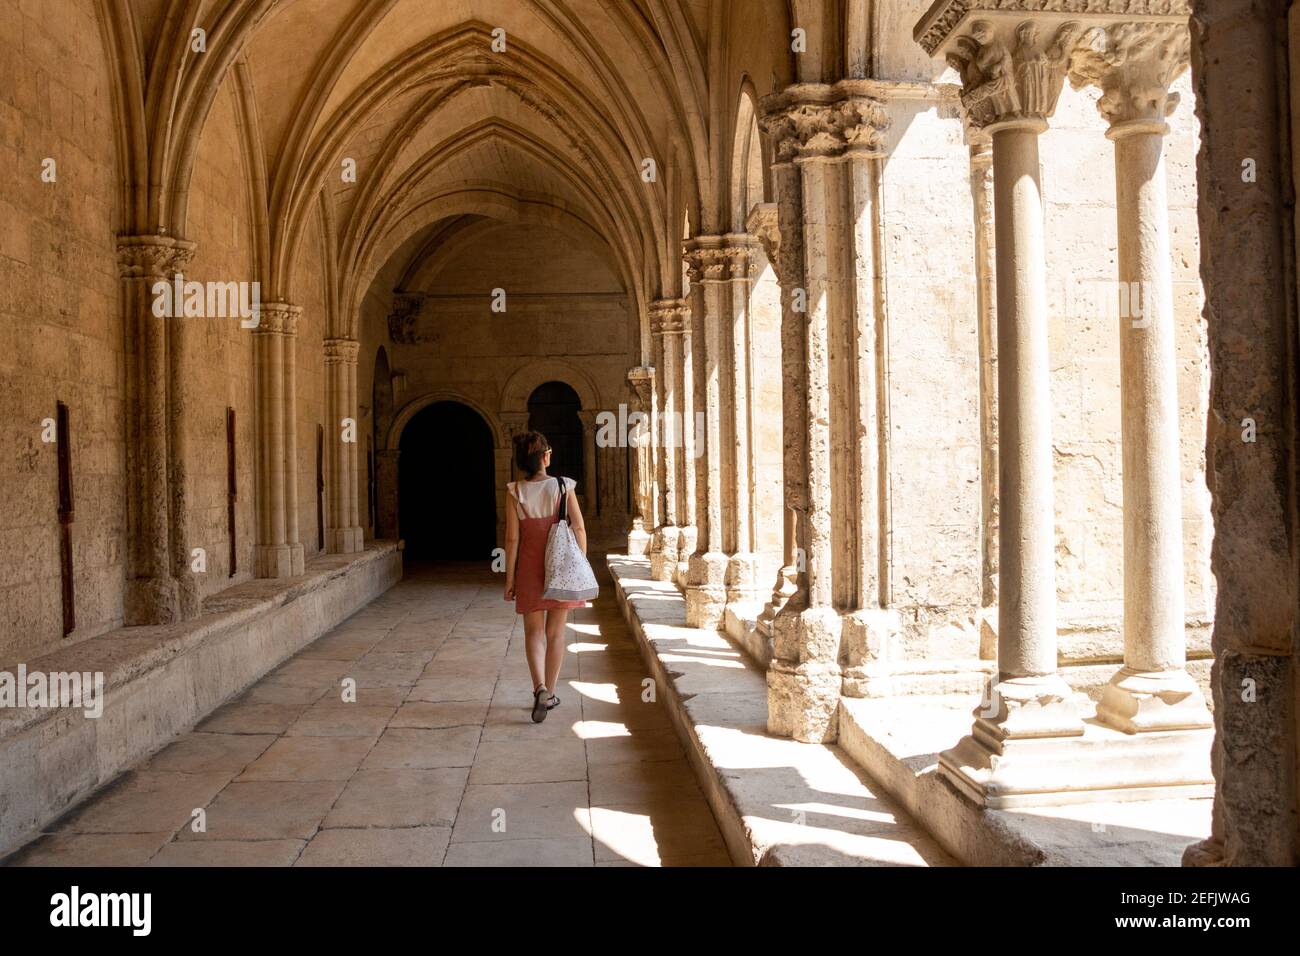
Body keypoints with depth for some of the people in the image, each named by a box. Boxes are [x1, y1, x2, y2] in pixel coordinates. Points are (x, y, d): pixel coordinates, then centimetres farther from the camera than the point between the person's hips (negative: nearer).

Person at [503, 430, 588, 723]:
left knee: (534, 632, 9)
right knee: (556, 632, 12)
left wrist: (510, 578, 0)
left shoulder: (515, 492, -7)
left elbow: (512, 539, -7)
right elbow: (579, 529, -6)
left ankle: (540, 687, -13)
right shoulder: (563, 486, -6)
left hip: (530, 568, 0)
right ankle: (550, 693, 20)